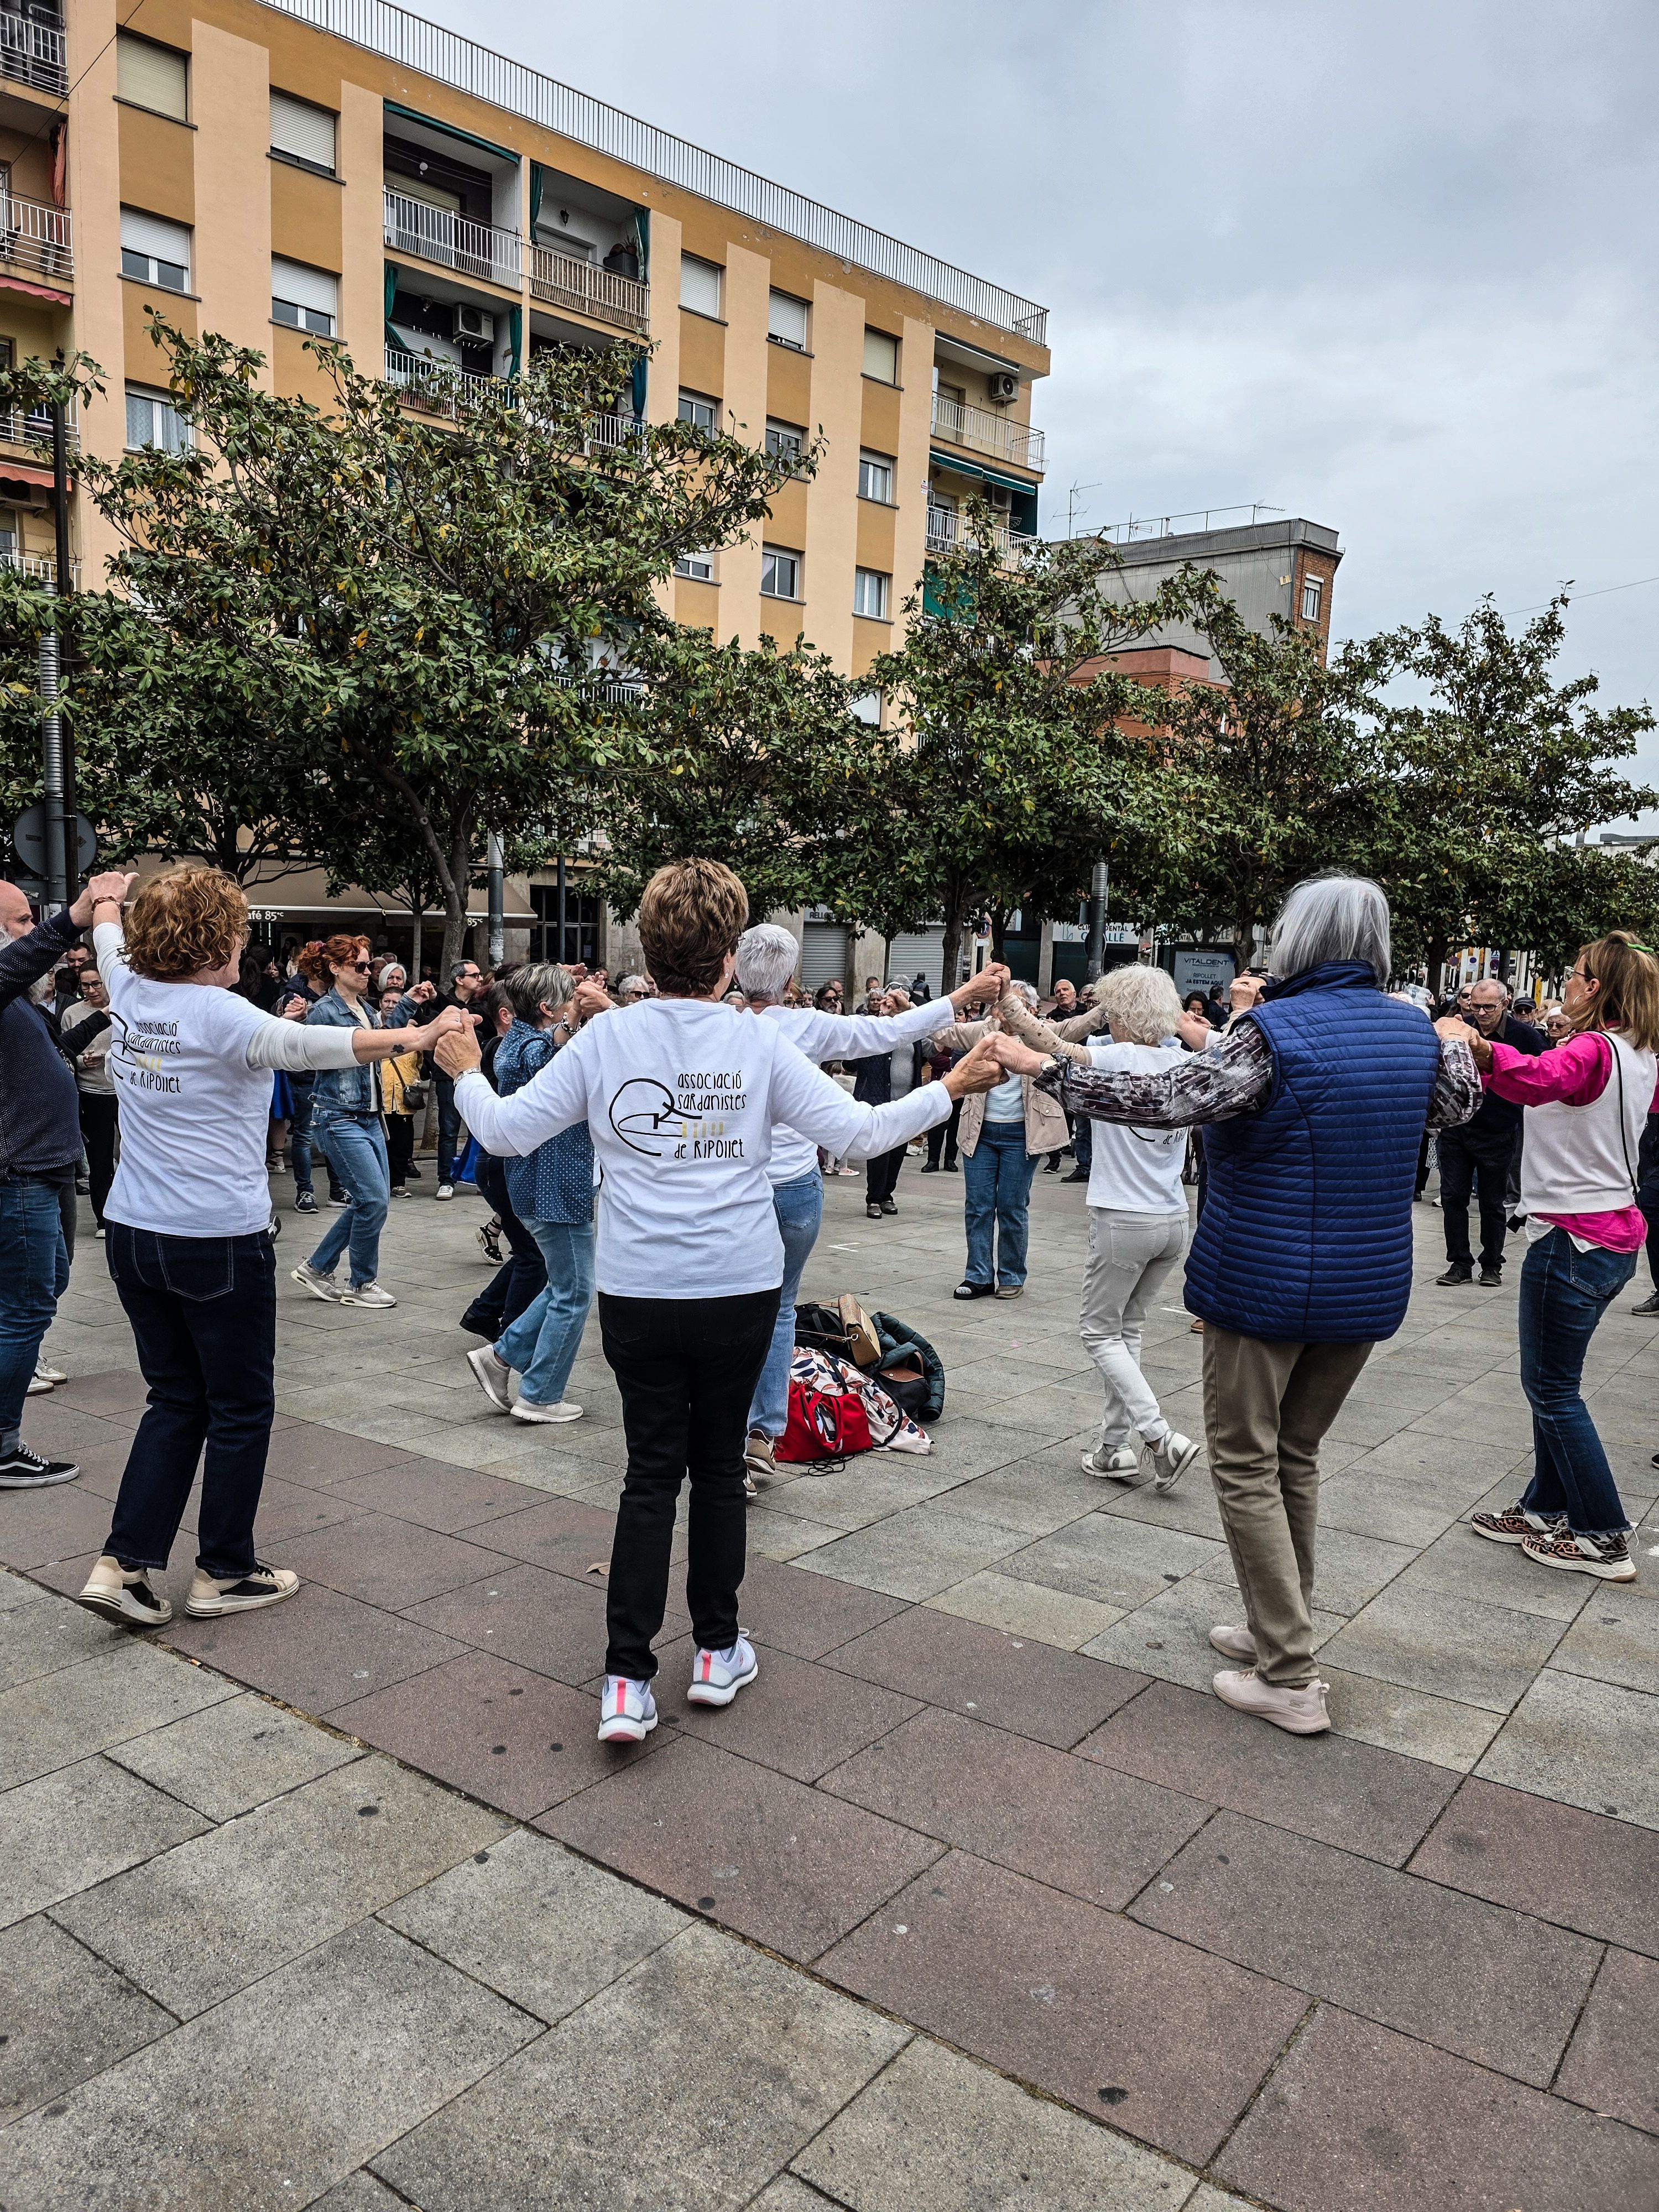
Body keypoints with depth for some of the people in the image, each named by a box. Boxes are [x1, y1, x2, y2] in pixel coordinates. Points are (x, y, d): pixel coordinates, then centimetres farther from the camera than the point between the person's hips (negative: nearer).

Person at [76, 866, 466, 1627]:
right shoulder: (221, 1017, -17)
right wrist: (418, 1037, -29)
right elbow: (310, 1044, -30)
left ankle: (122, 1563, 15)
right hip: (219, 1241, -8)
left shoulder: (129, 993, 4)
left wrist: (107, 900, 47)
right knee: (241, 1409, 9)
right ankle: (223, 1573, 20)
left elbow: (109, 942, 26)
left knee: (176, 1401, 19)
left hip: (134, 1236, 8)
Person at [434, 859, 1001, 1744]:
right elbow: (859, 1131, -7)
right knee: (718, 1464, 15)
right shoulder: (758, 1043, -6)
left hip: (637, 1295, 1)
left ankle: (627, 1681, 7)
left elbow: (506, 1131, 1)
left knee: (650, 1472, 9)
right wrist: (950, 1088, 5)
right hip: (739, 1292, -1)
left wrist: (466, 1073, 20)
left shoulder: (605, 1039, -3)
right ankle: (717, 1651, 27)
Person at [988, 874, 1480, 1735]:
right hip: (1368, 1287, 7)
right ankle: (1279, 1630, 32)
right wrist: (1461, 1046, 43)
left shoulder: (1271, 1031, -17)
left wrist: (1043, 1068, -18)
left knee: (1246, 1465, 4)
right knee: (1295, 1457, 21)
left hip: (1265, 1283, -7)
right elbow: (1458, 1102, 22)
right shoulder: (1415, 1031, 3)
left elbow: (1164, 1099, -26)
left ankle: (1290, 1679, 5)